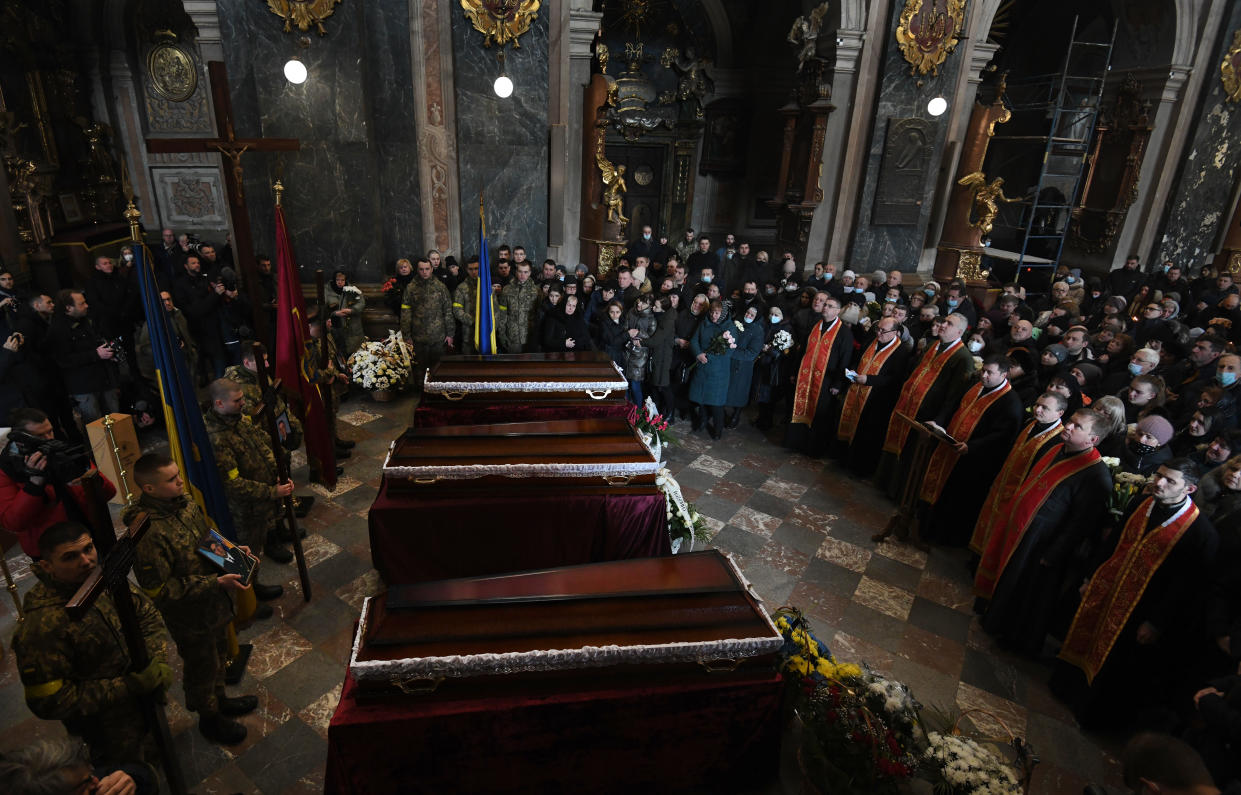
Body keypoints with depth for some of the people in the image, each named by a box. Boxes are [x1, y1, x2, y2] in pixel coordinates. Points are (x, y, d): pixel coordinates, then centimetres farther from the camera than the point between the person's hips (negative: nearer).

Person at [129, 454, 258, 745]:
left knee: (219, 653, 29)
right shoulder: (148, 533, -34)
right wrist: (217, 583, -30)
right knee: (201, 666, 18)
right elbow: (159, 589, -28)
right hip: (189, 614, -7)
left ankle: (220, 699, 54)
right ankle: (209, 718, 44)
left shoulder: (184, 500, -9)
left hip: (214, 601, 7)